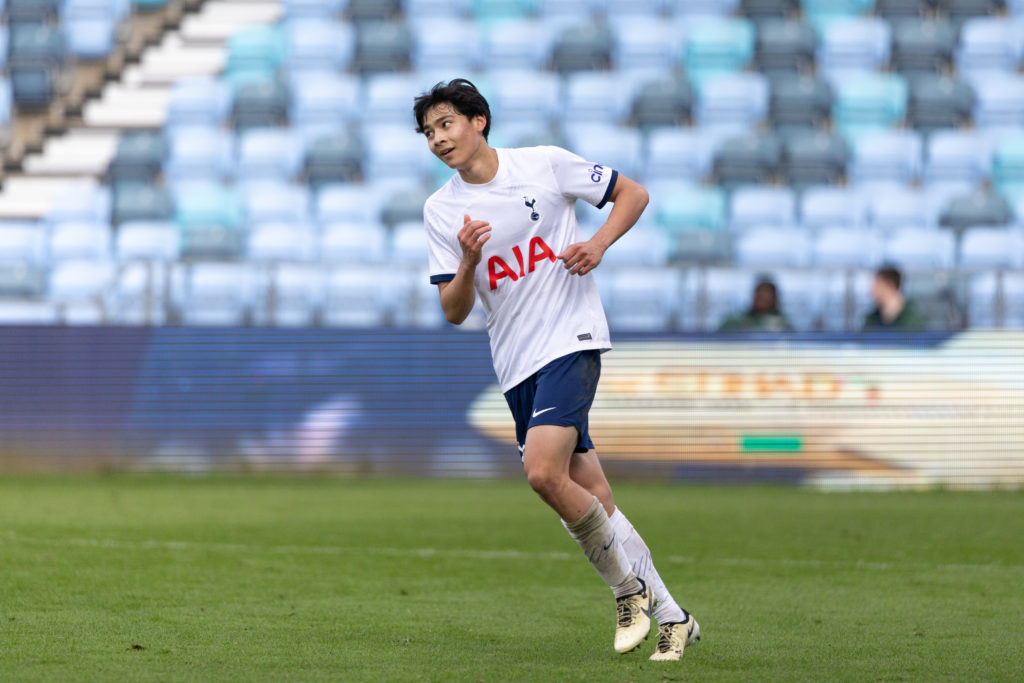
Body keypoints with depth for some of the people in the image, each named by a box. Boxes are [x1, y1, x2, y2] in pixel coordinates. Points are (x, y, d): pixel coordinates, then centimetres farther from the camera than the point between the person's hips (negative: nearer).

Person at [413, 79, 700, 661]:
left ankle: (628, 585, -5)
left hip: (572, 339, -5)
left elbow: (633, 193, 7)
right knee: (591, 500, 3)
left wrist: (599, 244, -9)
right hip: (516, 363, 5)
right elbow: (455, 312, 3)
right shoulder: (440, 212, 6)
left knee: (543, 472, -24)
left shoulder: (545, 164, -2)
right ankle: (670, 617, 14)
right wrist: (468, 263, -16)